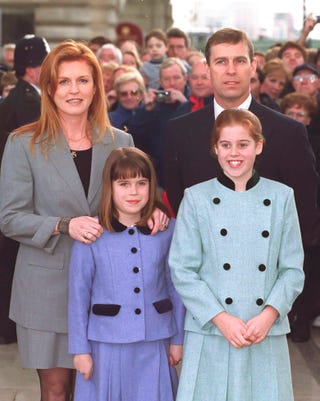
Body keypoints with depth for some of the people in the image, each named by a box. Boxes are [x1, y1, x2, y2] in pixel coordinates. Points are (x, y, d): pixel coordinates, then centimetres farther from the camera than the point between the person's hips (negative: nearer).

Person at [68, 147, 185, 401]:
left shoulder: (168, 231, 0)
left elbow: (175, 288, 6)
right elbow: (78, 295, -2)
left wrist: (178, 339, 8)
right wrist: (80, 349, -1)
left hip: (154, 345, 2)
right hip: (107, 344, -1)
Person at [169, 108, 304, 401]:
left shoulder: (281, 197, 5)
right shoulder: (196, 198, 1)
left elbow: (293, 268, 5)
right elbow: (182, 270, -2)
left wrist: (269, 315, -10)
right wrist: (220, 318, -11)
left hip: (267, 333, 1)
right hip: (210, 333, -1)